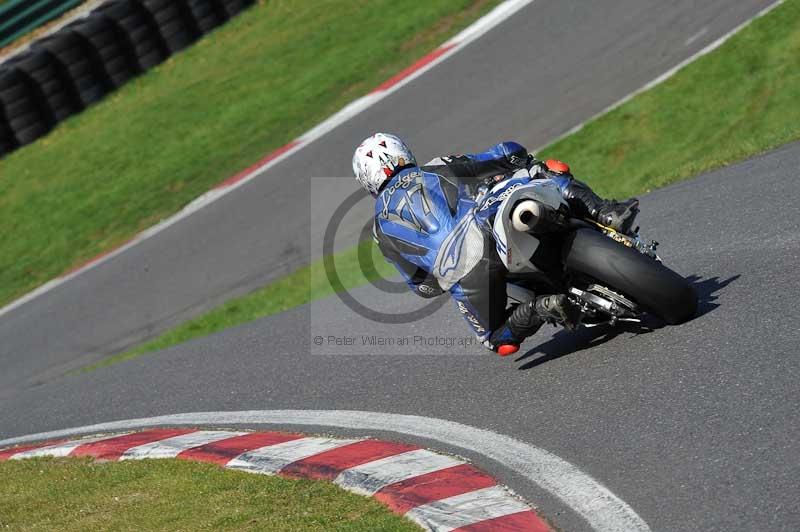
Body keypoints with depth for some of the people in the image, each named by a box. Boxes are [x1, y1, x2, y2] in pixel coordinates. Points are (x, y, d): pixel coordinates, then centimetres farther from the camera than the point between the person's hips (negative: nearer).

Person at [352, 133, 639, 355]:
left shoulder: (382, 226, 25)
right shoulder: (441, 167, 28)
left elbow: (422, 285, 25)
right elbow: (510, 154, 22)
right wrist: (536, 171, 41)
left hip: (463, 271, -1)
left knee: (500, 341, 22)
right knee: (555, 170, 27)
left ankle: (539, 309, -11)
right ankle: (607, 215, -1)